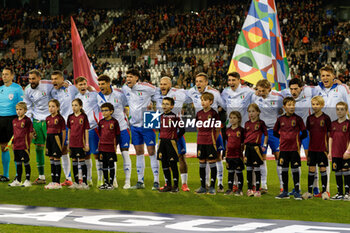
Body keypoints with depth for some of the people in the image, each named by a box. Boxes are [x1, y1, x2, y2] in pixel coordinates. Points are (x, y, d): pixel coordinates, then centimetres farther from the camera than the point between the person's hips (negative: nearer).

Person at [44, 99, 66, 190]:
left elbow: (63, 131, -7)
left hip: (56, 138, -7)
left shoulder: (60, 118, -9)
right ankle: (53, 181, 15)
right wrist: (47, 143, 12)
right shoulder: (48, 118, 11)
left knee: (56, 160, -4)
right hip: (49, 139, 7)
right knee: (51, 161, 10)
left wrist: (62, 144, -9)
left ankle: (57, 183, -1)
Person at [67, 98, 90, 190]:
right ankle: (76, 182, 17)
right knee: (74, 162, 9)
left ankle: (84, 183, 3)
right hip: (72, 143, 5)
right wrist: (68, 143, 12)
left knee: (82, 161, -2)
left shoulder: (84, 116, -5)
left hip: (81, 143, -5)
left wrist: (87, 143, -6)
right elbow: (69, 130, 13)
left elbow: (86, 130, -4)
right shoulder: (70, 117, 7)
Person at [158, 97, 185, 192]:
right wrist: (162, 137, 12)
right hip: (162, 141, 6)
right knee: (164, 165, 8)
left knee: (173, 164, -1)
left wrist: (175, 138, -1)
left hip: (171, 142, -6)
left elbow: (182, 130, -6)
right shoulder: (162, 116, 9)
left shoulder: (175, 117, -9)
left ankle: (175, 185, 6)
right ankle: (168, 185, 16)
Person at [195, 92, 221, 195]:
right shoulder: (199, 114, 7)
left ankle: (212, 187, 5)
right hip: (200, 142, 5)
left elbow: (217, 130, -3)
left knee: (212, 163, 0)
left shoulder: (214, 114, -8)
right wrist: (202, 137, 9)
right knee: (201, 164, 8)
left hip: (210, 143, -5)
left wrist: (213, 140, -2)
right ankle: (202, 187, 15)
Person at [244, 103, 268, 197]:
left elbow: (266, 135, 4)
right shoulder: (247, 123, 11)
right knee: (248, 169, 7)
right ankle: (249, 189, 14)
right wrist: (244, 147, 8)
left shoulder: (260, 123, 0)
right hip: (248, 147, 4)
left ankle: (257, 190, 2)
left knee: (257, 169, -2)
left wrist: (264, 145, -4)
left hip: (256, 147, -4)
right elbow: (244, 136, 14)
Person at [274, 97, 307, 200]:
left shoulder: (297, 119, -3)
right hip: (283, 148, 3)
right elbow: (275, 132, 16)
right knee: (284, 169, 7)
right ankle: (285, 192, 15)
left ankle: (297, 192, 5)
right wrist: (283, 137, 7)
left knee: (295, 169, -1)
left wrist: (297, 139, 0)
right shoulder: (280, 119, 5)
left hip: (294, 148, -3)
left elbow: (304, 133, 0)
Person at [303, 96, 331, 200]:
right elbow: (307, 134, 12)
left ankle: (324, 191, 11)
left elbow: (329, 134, 0)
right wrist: (306, 148, 8)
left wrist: (328, 148, -3)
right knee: (311, 169, 4)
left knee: (323, 169, 2)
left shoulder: (326, 118, -3)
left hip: (322, 148, -3)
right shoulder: (310, 118, 6)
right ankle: (309, 192, 10)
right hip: (312, 148, 3)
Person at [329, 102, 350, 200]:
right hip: (335, 153, 5)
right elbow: (331, 138, 12)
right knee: (337, 173, 10)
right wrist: (330, 152, 8)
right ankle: (340, 193, 18)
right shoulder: (333, 124, 10)